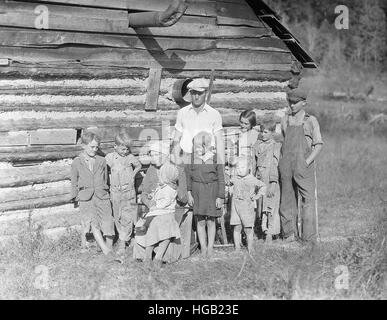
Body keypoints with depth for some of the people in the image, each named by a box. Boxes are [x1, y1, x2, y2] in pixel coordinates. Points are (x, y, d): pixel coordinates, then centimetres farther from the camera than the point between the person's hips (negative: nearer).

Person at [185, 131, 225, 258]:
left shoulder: (216, 158, -6)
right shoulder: (191, 158, -1)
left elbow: (221, 178, -2)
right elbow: (188, 176, 4)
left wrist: (220, 197, -5)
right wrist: (189, 194, -1)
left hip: (212, 191, -1)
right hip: (197, 191, 1)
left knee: (210, 221, 4)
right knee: (201, 221, 2)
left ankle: (210, 248, 13)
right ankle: (203, 248, 10)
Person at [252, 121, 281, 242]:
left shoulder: (276, 146, -4)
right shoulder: (257, 145, 11)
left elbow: (275, 165, -9)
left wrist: (273, 183, -15)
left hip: (271, 181, -5)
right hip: (259, 181, 5)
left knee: (271, 207, -4)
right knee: (261, 207, 6)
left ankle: (270, 232, -1)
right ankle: (265, 229, 14)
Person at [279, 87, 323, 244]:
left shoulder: (311, 121, 4)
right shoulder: (285, 120, 14)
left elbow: (319, 145, 0)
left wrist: (307, 162, -11)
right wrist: (282, 160, 8)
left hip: (304, 166, -3)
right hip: (286, 165, 3)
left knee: (308, 199, -8)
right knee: (287, 199, 5)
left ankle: (309, 238, -7)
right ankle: (290, 234, 13)